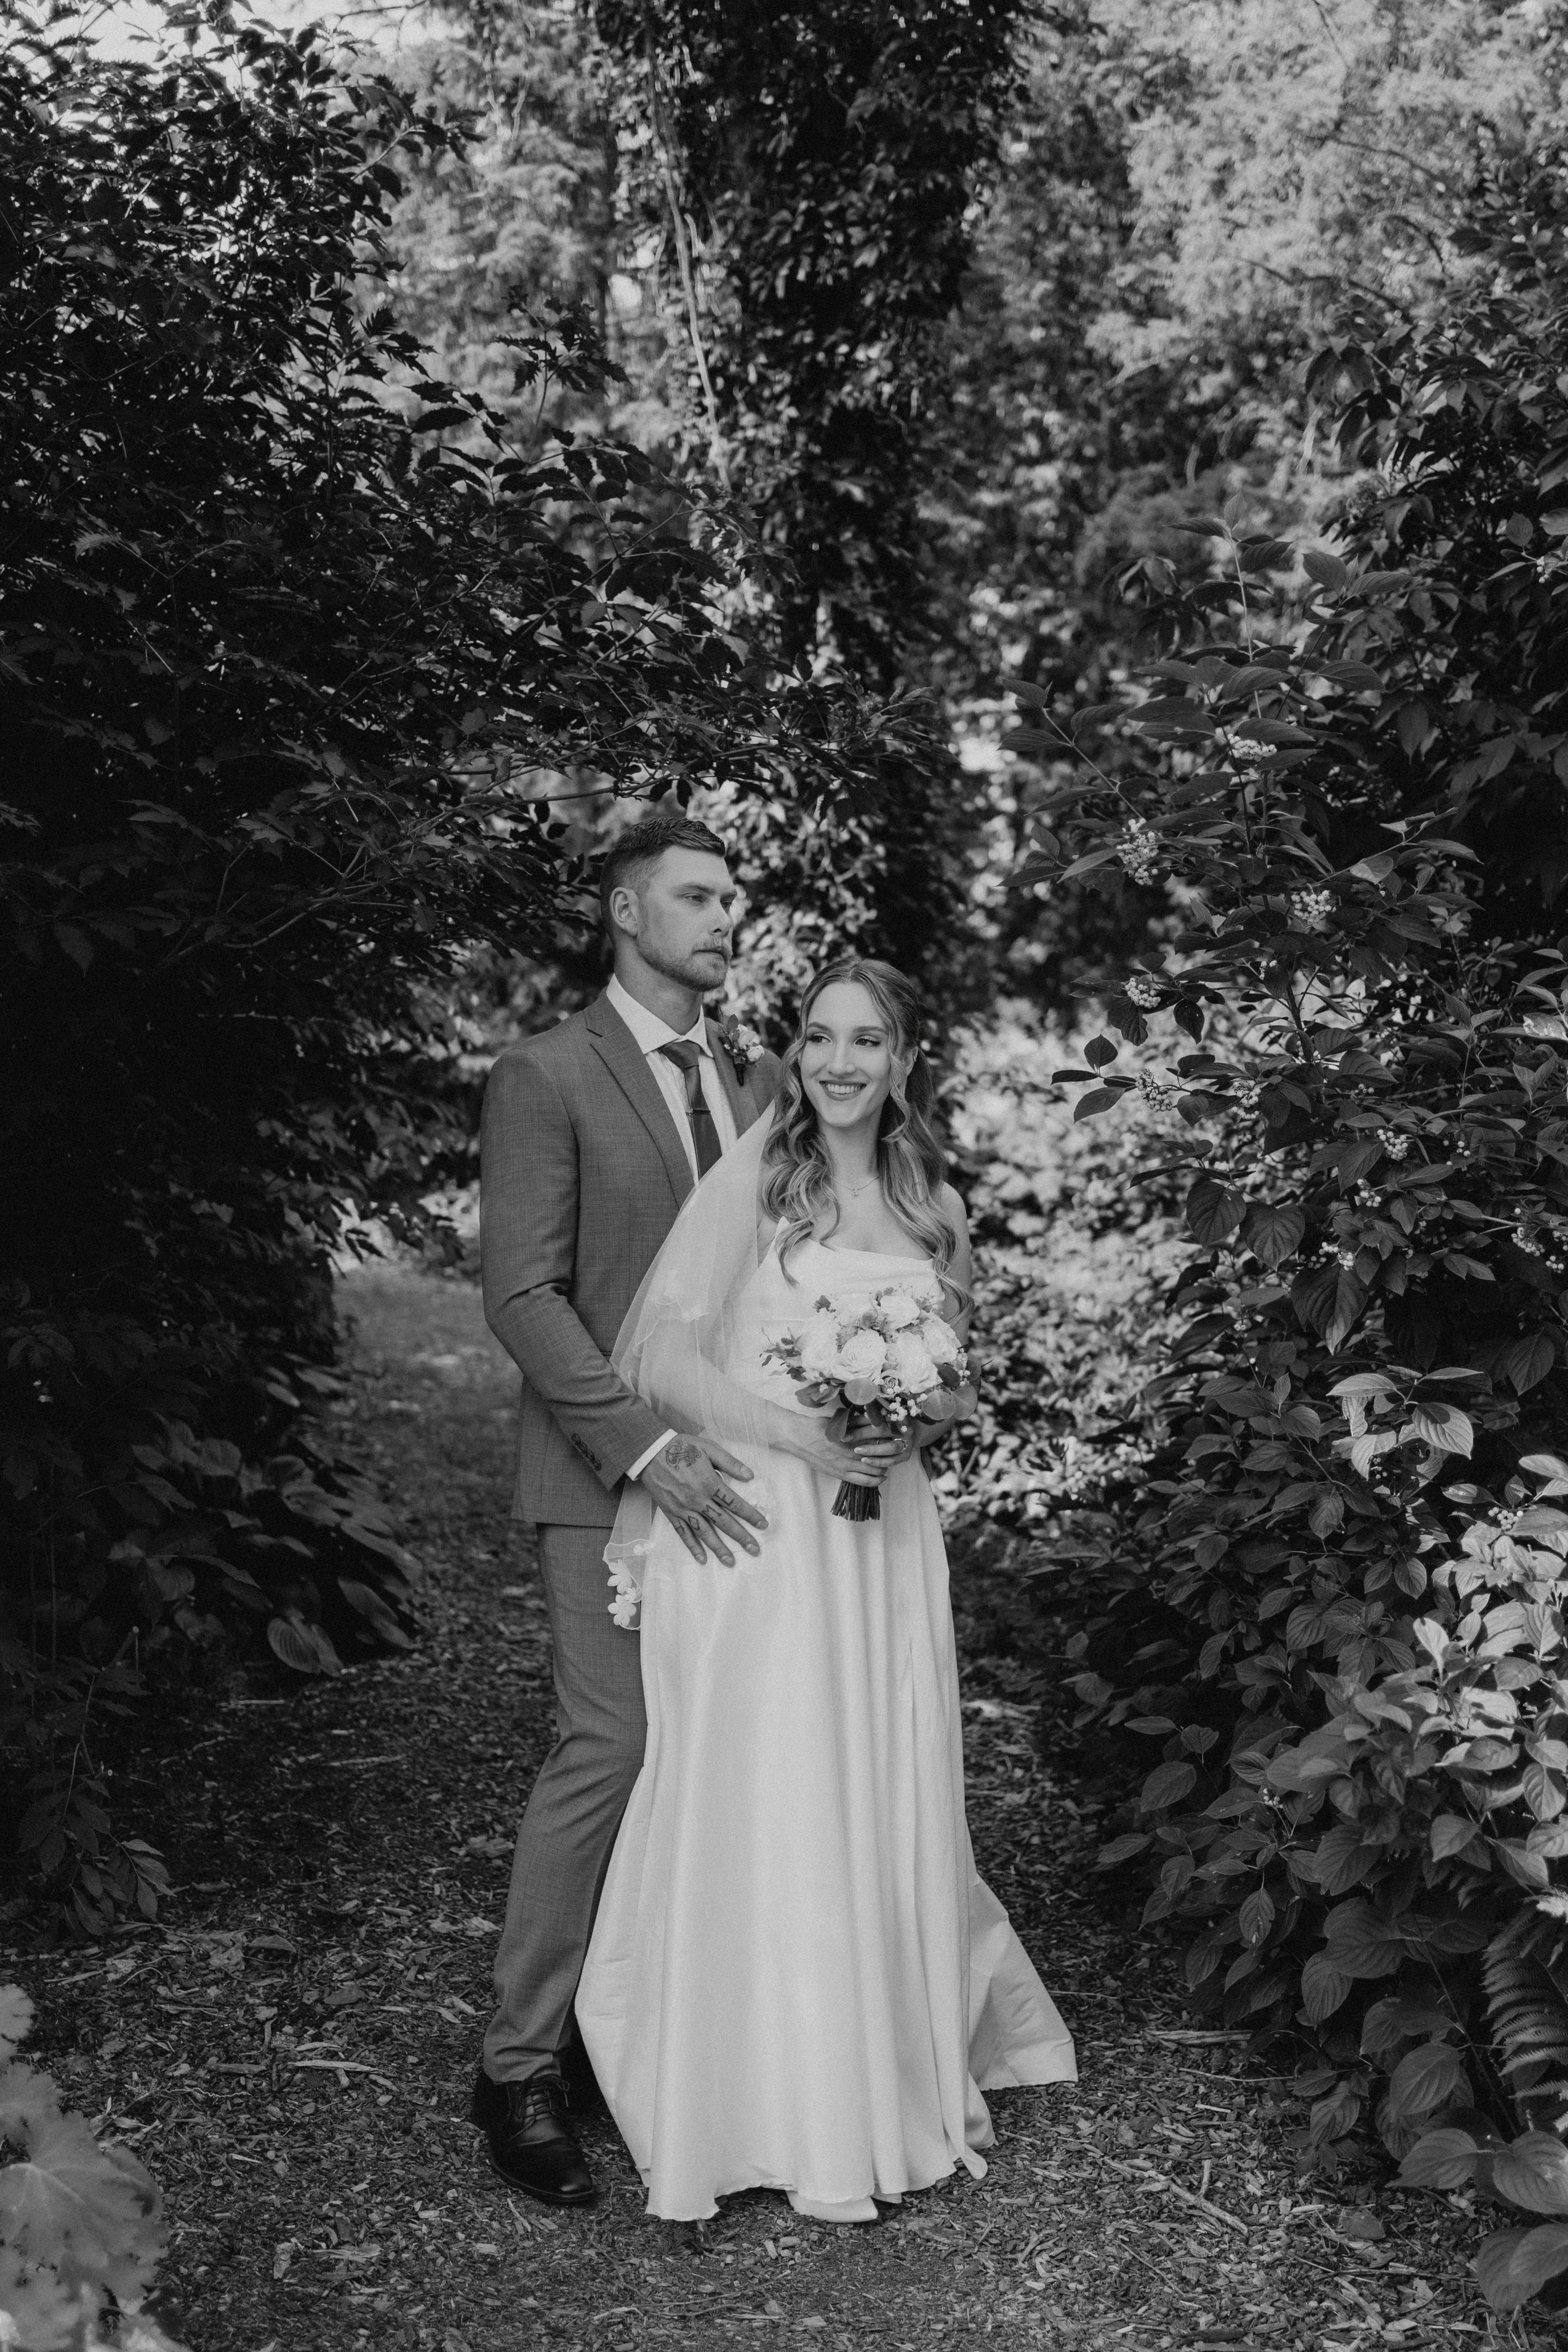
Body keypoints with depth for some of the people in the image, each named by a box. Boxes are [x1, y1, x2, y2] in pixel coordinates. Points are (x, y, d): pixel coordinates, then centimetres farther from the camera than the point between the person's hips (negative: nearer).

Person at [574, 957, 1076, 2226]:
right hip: (758, 1532, -4)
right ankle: (775, 2110, 15)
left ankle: (901, 2085, 28)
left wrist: (923, 1420, -2)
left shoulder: (934, 1207, 11)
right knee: (763, 1809, -1)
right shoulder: (751, 1182, -4)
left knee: (888, 1801, 10)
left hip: (882, 1532, 5)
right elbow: (664, 1361, -10)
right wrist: (801, 1432, -19)